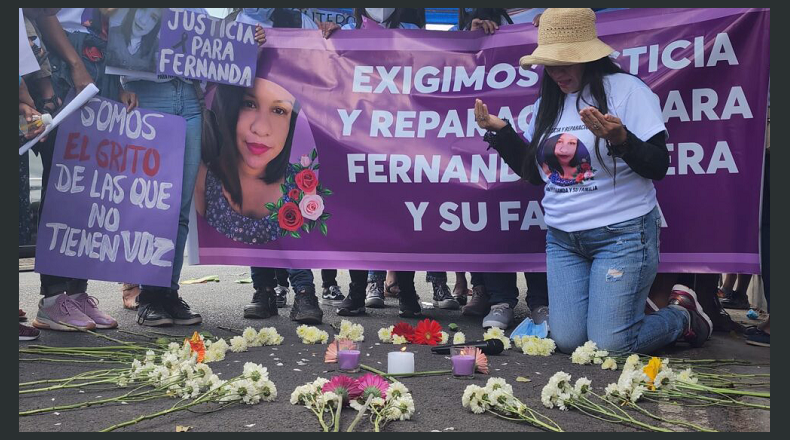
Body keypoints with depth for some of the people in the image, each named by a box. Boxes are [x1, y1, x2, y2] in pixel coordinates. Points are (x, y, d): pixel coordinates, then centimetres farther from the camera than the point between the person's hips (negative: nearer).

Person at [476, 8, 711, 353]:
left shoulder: (626, 89, -8)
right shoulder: (547, 103, 11)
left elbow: (658, 167, -12)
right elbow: (534, 172, 16)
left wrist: (620, 139, -30)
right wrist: (500, 131, 6)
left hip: (621, 234, -6)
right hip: (562, 239, 6)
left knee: (609, 345, -9)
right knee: (567, 341, -2)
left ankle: (682, 313, 20)